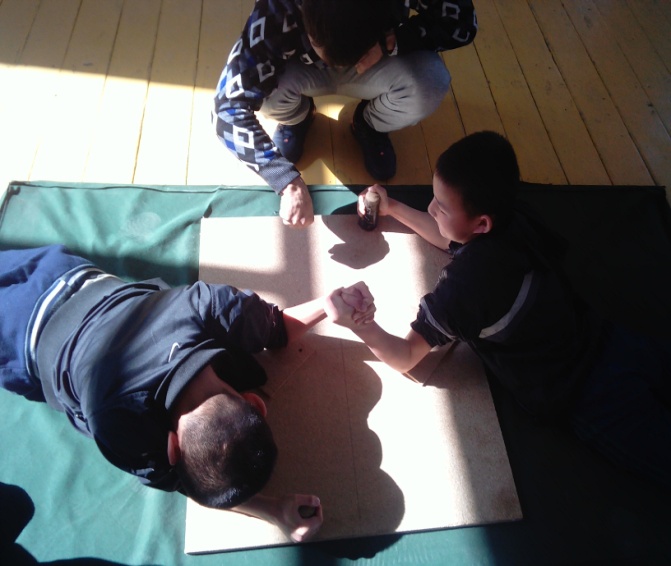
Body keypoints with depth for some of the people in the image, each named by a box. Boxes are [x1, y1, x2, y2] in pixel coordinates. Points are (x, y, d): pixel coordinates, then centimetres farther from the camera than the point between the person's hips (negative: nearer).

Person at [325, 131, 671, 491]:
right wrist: (392, 209, 14)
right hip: (611, 345, 6)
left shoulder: (464, 285, -30)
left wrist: (358, 324, -38)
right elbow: (453, 240, 14)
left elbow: (405, 357, -19)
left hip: (586, 401, -6)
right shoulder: (514, 218, -9)